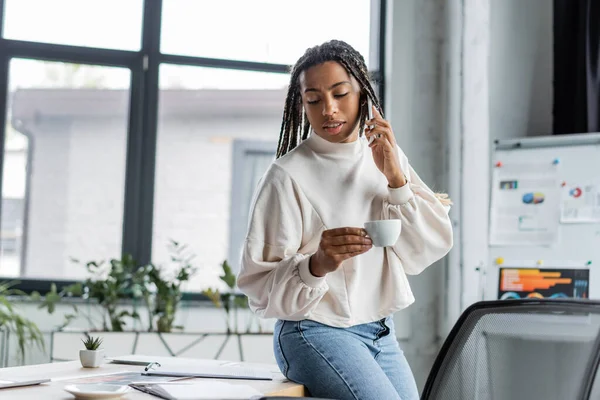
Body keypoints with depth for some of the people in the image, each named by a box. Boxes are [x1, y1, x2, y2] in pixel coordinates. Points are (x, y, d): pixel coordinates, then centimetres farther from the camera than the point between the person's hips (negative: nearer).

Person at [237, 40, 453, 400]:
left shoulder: (386, 157, 5)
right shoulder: (288, 176, -13)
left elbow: (431, 249, 0)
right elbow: (261, 288, -15)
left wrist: (396, 179, -11)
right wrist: (317, 265, -33)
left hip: (382, 333, 6)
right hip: (316, 333, -6)